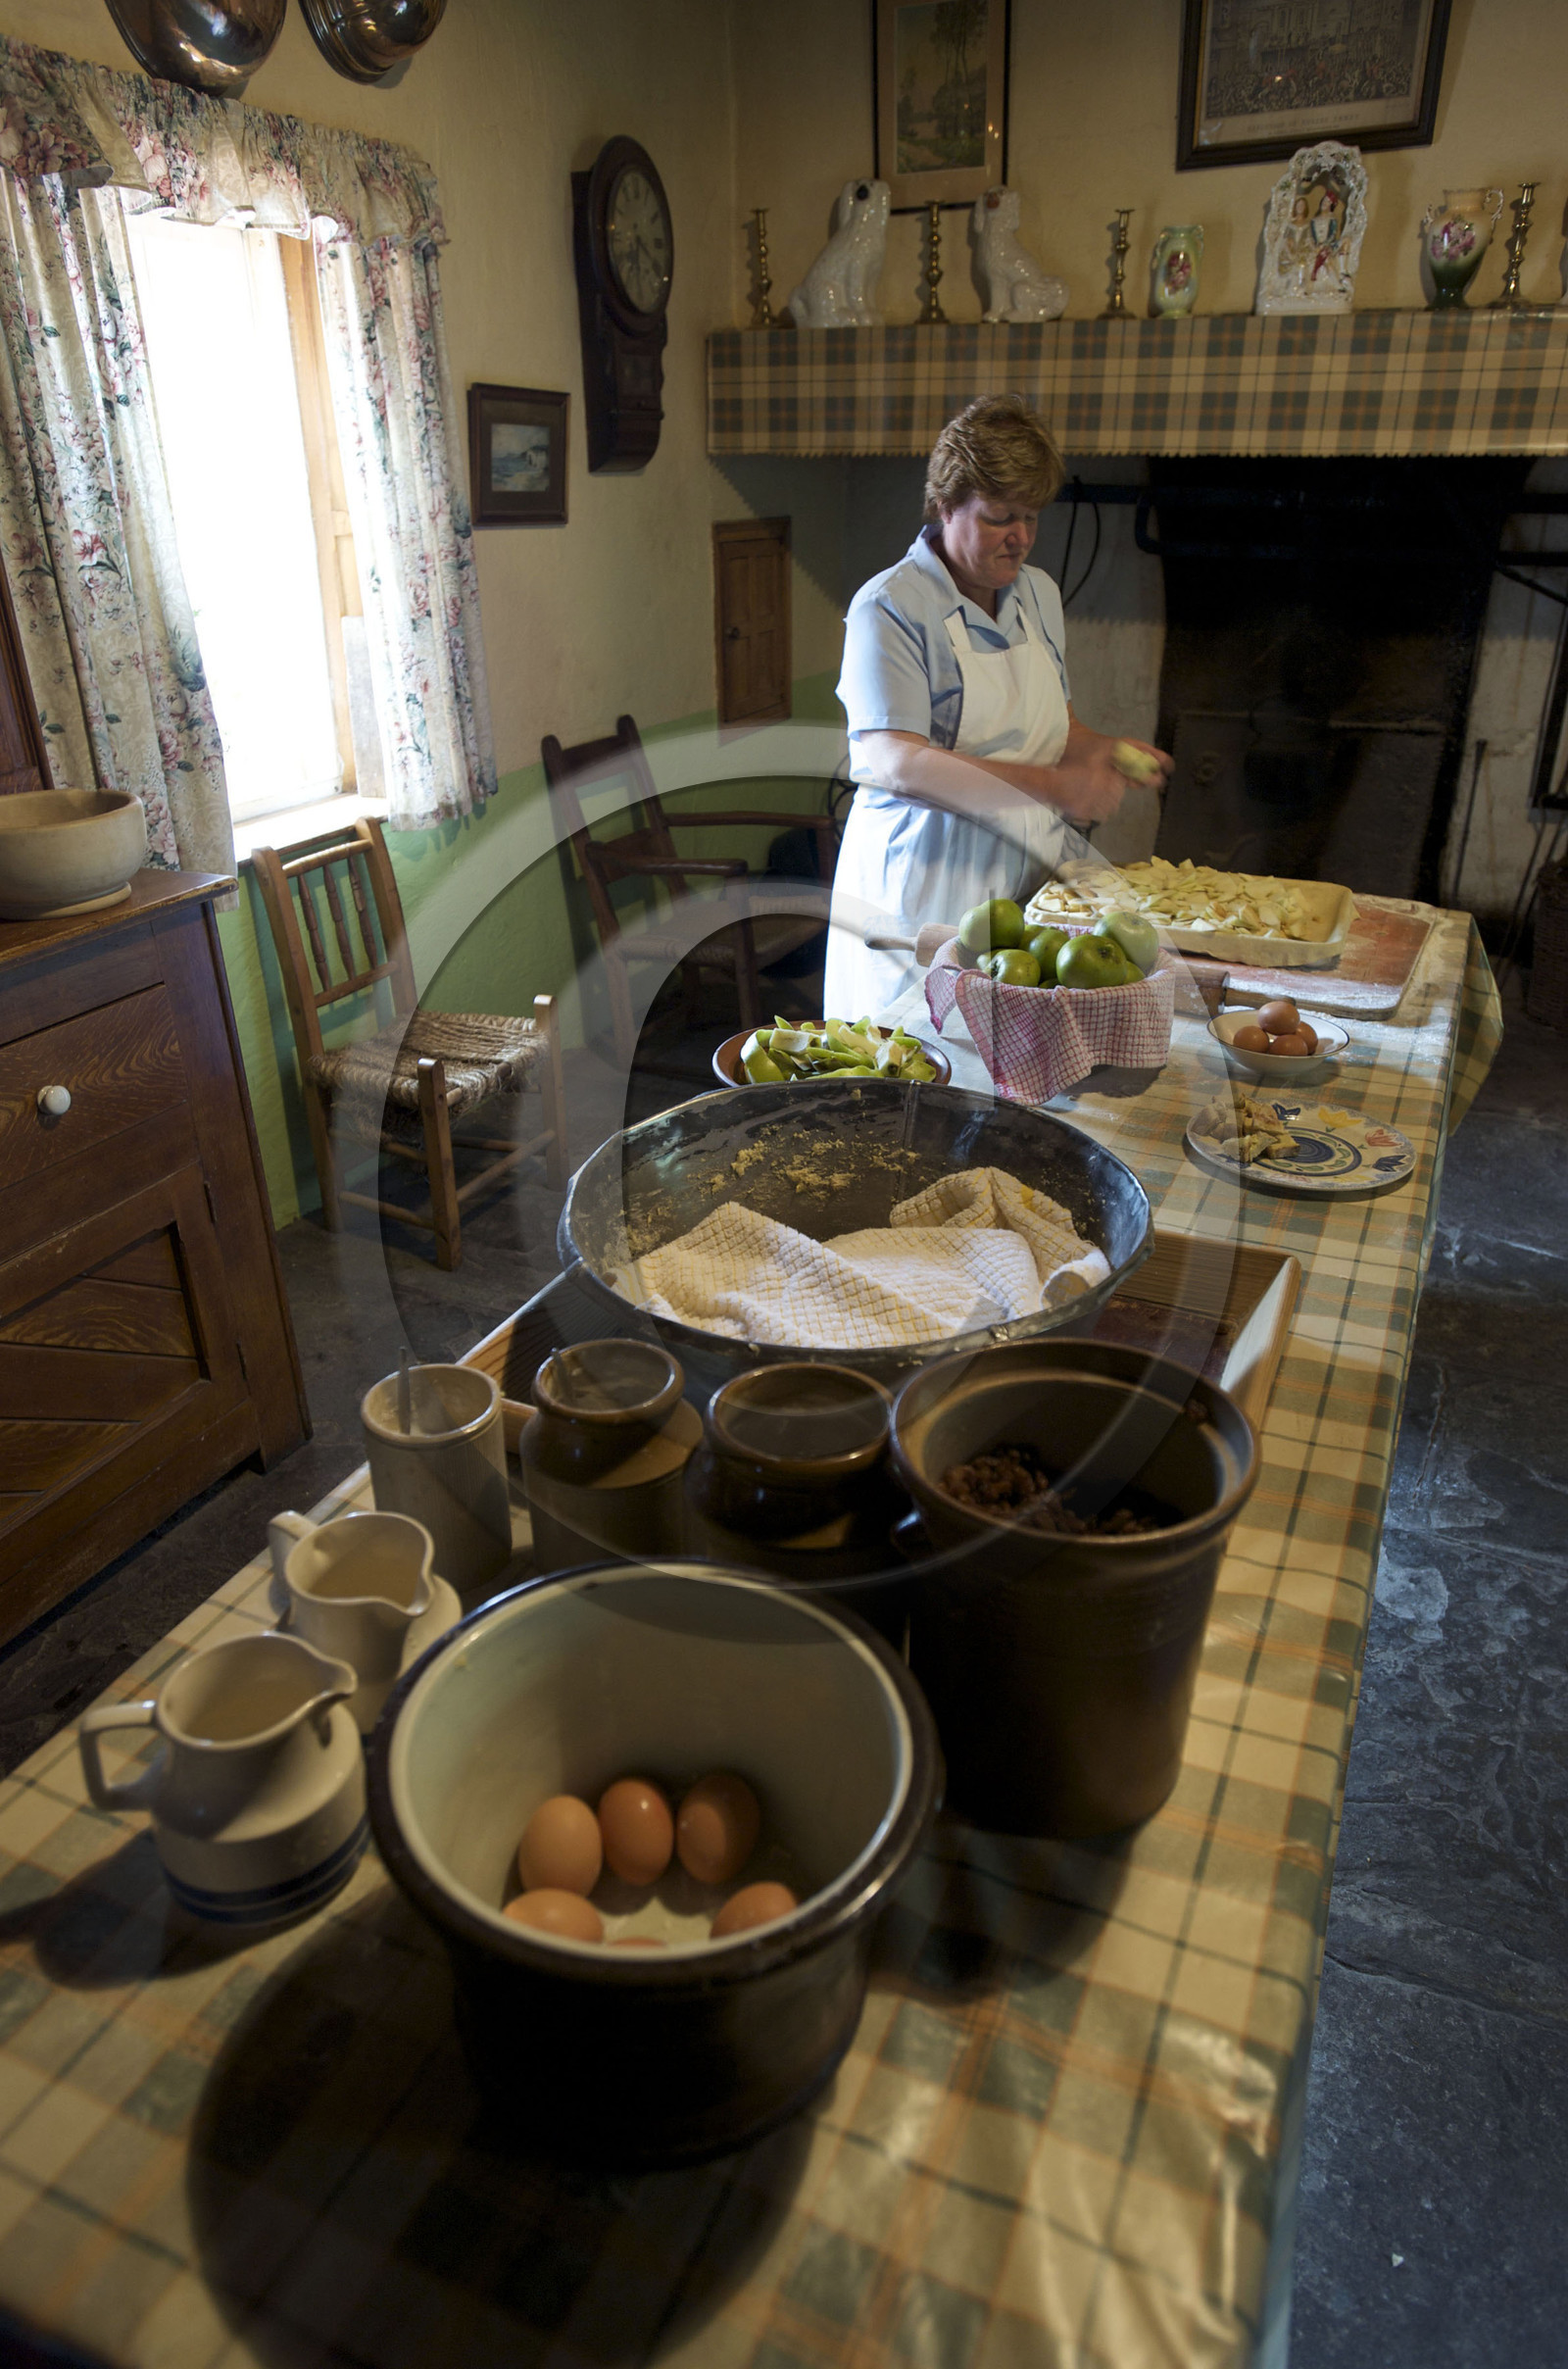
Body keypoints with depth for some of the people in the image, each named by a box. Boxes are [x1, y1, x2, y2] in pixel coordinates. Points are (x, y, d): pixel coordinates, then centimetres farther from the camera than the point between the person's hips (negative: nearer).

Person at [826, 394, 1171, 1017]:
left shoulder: (1038, 594, 12)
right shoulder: (890, 608, -11)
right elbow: (897, 765, -23)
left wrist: (1099, 750, 2)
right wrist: (1055, 786, -26)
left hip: (1026, 887, 6)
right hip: (922, 890, -6)